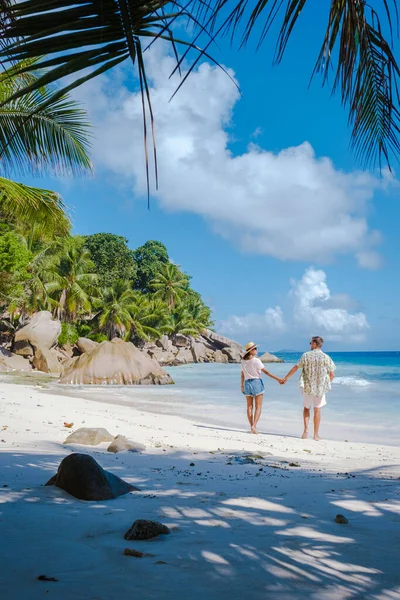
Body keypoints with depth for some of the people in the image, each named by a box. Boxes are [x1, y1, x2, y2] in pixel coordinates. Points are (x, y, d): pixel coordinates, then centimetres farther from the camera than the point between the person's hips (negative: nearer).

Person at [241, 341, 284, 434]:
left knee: (249, 407, 11)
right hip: (257, 383, -5)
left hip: (247, 383, 5)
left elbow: (242, 375, 12)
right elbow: (266, 372, -12)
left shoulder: (243, 361, 4)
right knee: (258, 407, -2)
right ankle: (254, 426, -16)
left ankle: (252, 426, 11)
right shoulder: (256, 360, -11)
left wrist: (242, 385, 24)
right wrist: (278, 379, -10)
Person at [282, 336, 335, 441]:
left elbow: (295, 368, 0)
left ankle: (306, 429, 1)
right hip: (321, 388, 0)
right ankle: (316, 435, 12)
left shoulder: (306, 355, -5)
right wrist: (326, 384, 17)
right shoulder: (327, 358, -4)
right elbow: (332, 374, -1)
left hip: (307, 387, 0)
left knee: (306, 408, 18)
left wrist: (286, 378, 12)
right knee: (317, 410, 11)